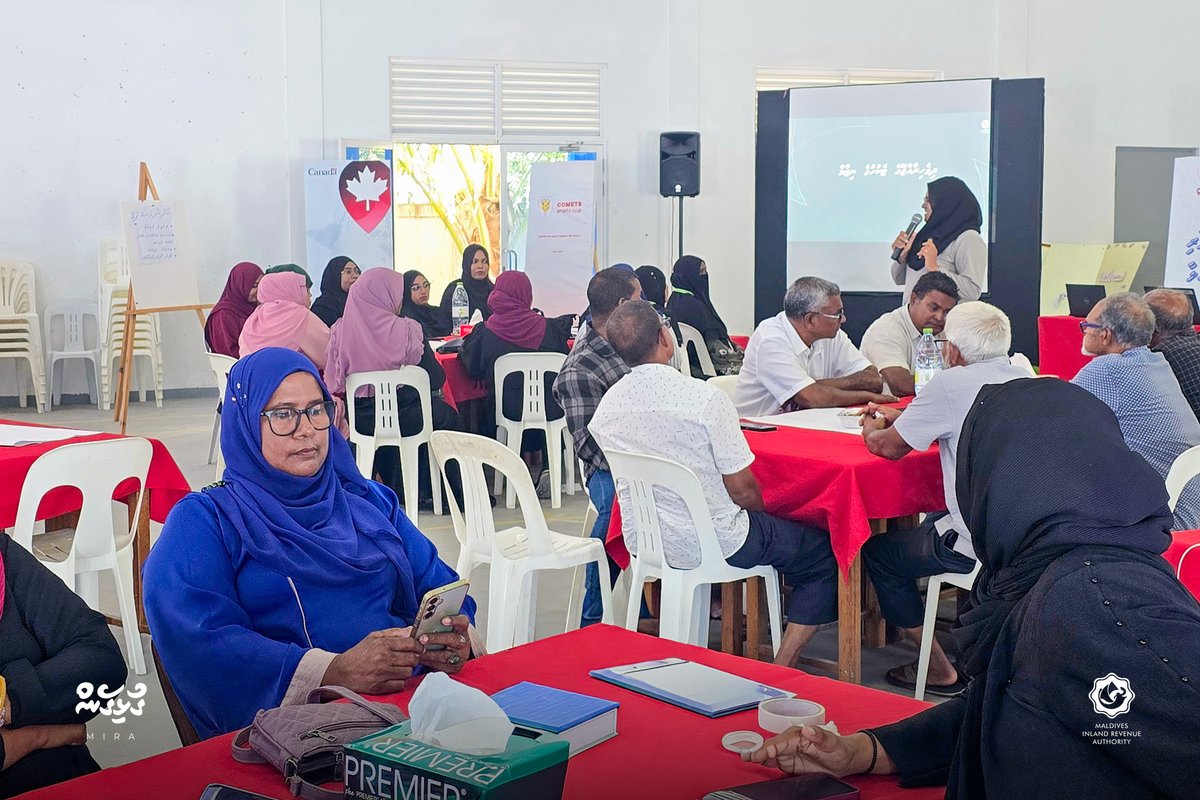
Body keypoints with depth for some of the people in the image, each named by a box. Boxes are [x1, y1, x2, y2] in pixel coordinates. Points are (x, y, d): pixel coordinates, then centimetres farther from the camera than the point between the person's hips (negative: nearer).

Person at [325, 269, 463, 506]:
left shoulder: (340, 331, -7)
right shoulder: (406, 330, -16)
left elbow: (333, 382, 1)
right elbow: (436, 378, -9)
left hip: (359, 419, 4)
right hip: (404, 418, -4)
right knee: (447, 415, 28)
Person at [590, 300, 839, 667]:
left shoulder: (604, 408, -4)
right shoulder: (706, 399, -23)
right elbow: (742, 490, -17)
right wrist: (761, 516, 7)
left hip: (641, 545, 7)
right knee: (824, 553, 12)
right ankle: (780, 673, 7)